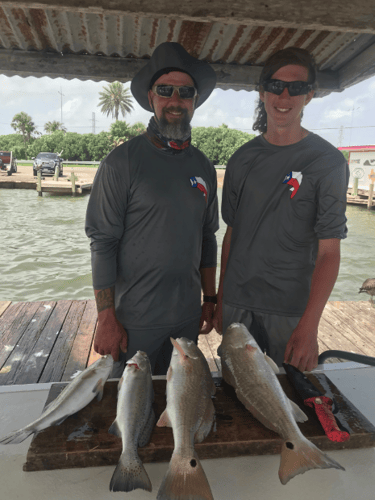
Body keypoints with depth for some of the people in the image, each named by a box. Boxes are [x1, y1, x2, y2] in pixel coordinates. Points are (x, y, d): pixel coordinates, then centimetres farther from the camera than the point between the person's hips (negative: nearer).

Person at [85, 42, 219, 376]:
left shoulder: (203, 167, 6)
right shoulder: (123, 161, -9)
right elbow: (103, 243, -11)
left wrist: (210, 300, 12)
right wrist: (106, 319, -12)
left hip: (187, 317, 5)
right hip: (135, 319, -4)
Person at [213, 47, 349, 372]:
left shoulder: (328, 161, -7)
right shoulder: (243, 159, 5)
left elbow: (329, 251, -11)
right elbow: (231, 232, 8)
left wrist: (309, 327, -19)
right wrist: (220, 300, 8)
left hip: (291, 311, -3)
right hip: (237, 304, 3)